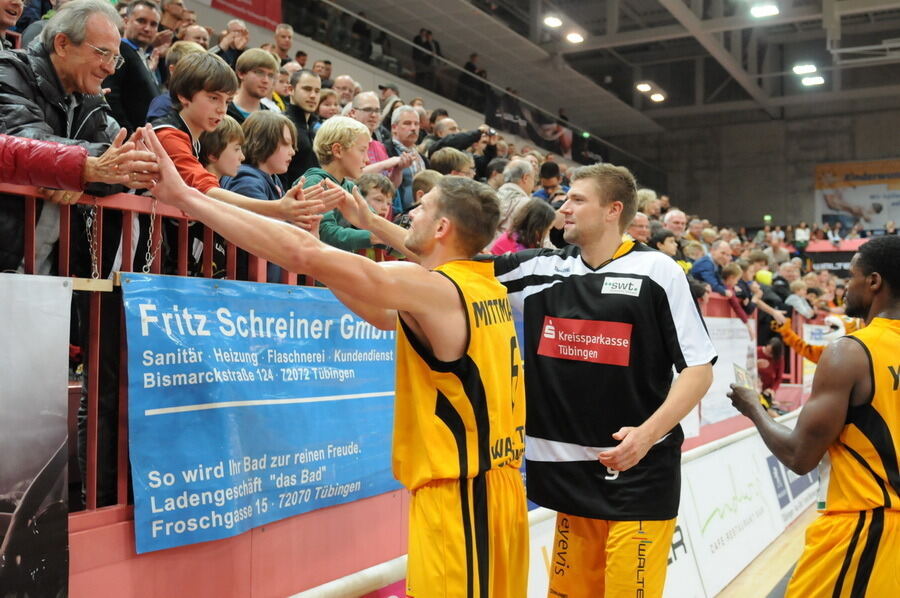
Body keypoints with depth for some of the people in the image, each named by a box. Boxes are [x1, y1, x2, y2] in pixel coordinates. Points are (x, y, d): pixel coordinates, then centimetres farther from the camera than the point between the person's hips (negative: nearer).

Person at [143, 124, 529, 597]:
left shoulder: (430, 289, -16)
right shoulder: (487, 285, 8)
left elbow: (303, 254, -22)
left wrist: (184, 195, -18)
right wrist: (371, 223, 30)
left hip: (457, 496, -9)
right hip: (496, 485, 9)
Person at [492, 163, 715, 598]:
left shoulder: (656, 271, -6)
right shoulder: (541, 270, 6)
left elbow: (699, 368, -5)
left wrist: (648, 433, -18)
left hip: (640, 473, -4)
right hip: (571, 472, 5)